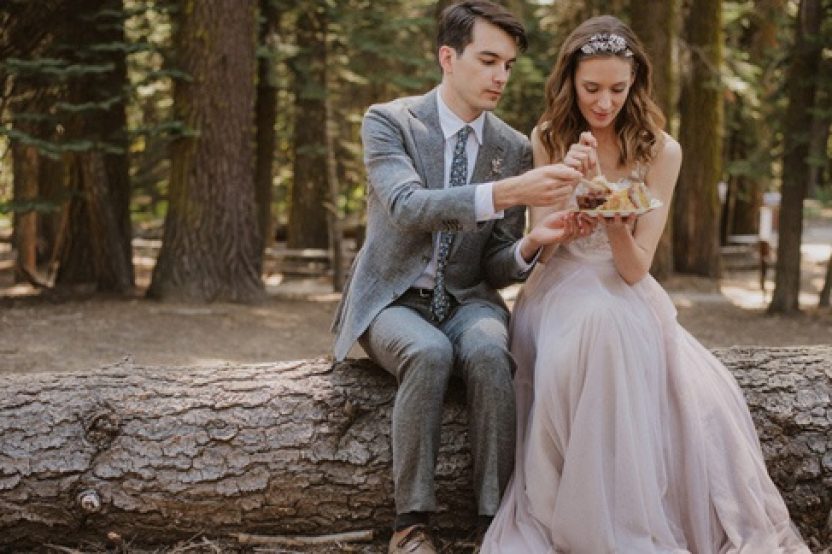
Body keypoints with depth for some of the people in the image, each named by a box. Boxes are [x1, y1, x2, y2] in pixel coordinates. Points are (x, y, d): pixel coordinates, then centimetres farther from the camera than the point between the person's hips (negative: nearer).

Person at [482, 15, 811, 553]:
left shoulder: (660, 151, -1)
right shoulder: (548, 140, 3)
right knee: (598, 326, -38)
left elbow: (636, 268, -6)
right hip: (562, 290, 0)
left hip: (626, 297, 1)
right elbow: (541, 243, -3)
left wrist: (618, 231, -30)